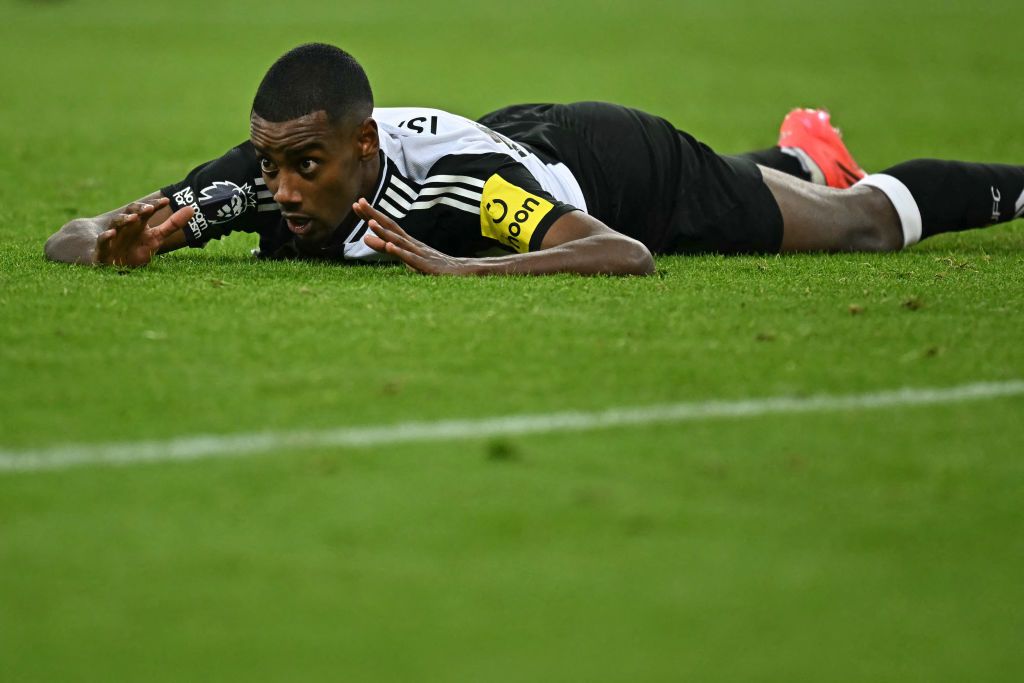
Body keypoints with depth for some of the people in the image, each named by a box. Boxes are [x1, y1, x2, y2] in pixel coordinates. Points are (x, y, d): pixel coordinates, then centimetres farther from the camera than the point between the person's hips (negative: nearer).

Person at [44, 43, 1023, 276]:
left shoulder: (453, 179, -47)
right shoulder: (269, 168, -33)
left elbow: (630, 254, -56)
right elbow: (67, 238, -29)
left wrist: (467, 268, -64)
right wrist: (118, 245, -52)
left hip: (625, 168, -6)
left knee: (866, 222, 19)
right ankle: (801, 156, 70)